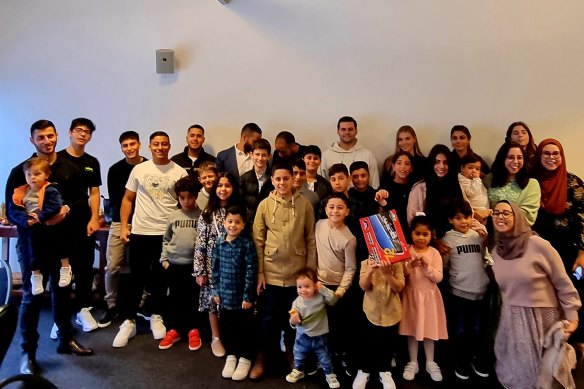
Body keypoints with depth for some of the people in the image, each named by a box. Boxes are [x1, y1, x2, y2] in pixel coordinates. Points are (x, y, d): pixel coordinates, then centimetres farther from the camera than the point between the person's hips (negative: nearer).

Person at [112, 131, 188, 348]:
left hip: (167, 233, 0)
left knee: (160, 278, 12)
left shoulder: (180, 173, -1)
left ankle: (156, 317, 28)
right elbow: (127, 199, 7)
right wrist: (124, 226, -1)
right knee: (136, 278, 6)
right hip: (140, 232, 1)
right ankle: (129, 322, 17)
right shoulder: (139, 169, 3)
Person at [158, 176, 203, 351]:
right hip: (173, 263, 3)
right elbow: (166, 240, 9)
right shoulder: (173, 216, 3)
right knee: (175, 297, 13)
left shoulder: (202, 216, -5)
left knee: (193, 297, 9)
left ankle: (193, 330, 23)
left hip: (194, 264, -2)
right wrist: (164, 259, 3)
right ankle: (174, 330, 25)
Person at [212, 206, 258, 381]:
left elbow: (251, 272, -14)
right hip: (225, 295, 4)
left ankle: (245, 358, 28)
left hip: (242, 296, -4)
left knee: (244, 328, 10)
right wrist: (216, 291, 6)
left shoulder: (247, 245, -14)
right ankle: (230, 355, 36)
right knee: (226, 327, 16)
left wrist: (248, 296, -14)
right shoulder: (219, 243, 0)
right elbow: (216, 269, 7)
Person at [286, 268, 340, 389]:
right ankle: (298, 371, 48)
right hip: (302, 335, 2)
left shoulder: (321, 296, -16)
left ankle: (330, 375, 36)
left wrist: (324, 289, -35)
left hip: (320, 336, -1)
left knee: (325, 358, 14)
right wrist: (293, 321, -37)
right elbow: (294, 322, -13)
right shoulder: (297, 302, -16)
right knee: (299, 355, 22)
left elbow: (333, 300, -28)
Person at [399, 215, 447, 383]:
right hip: (411, 295, 0)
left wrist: (427, 268, -25)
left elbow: (438, 277, -9)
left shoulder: (434, 253, -5)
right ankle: (413, 363, 25)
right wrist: (410, 266, -28)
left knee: (429, 330, 11)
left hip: (429, 295, 0)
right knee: (412, 330, 10)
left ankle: (430, 363, 28)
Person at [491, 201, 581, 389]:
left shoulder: (538, 245, -15)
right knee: (514, 374, 16)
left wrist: (572, 316, -11)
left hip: (541, 318, -5)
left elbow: (563, 283, -10)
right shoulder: (496, 251, 2)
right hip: (512, 321, 5)